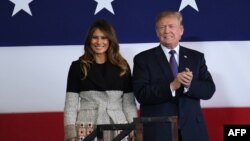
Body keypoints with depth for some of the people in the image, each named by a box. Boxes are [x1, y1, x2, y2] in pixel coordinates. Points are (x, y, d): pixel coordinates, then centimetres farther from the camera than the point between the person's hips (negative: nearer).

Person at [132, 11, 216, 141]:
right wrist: (171, 86, -21)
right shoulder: (143, 59, 2)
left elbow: (209, 90, 2)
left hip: (191, 129, 2)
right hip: (157, 130, -2)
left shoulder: (196, 57, 10)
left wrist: (189, 84, -18)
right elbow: (141, 94, -9)